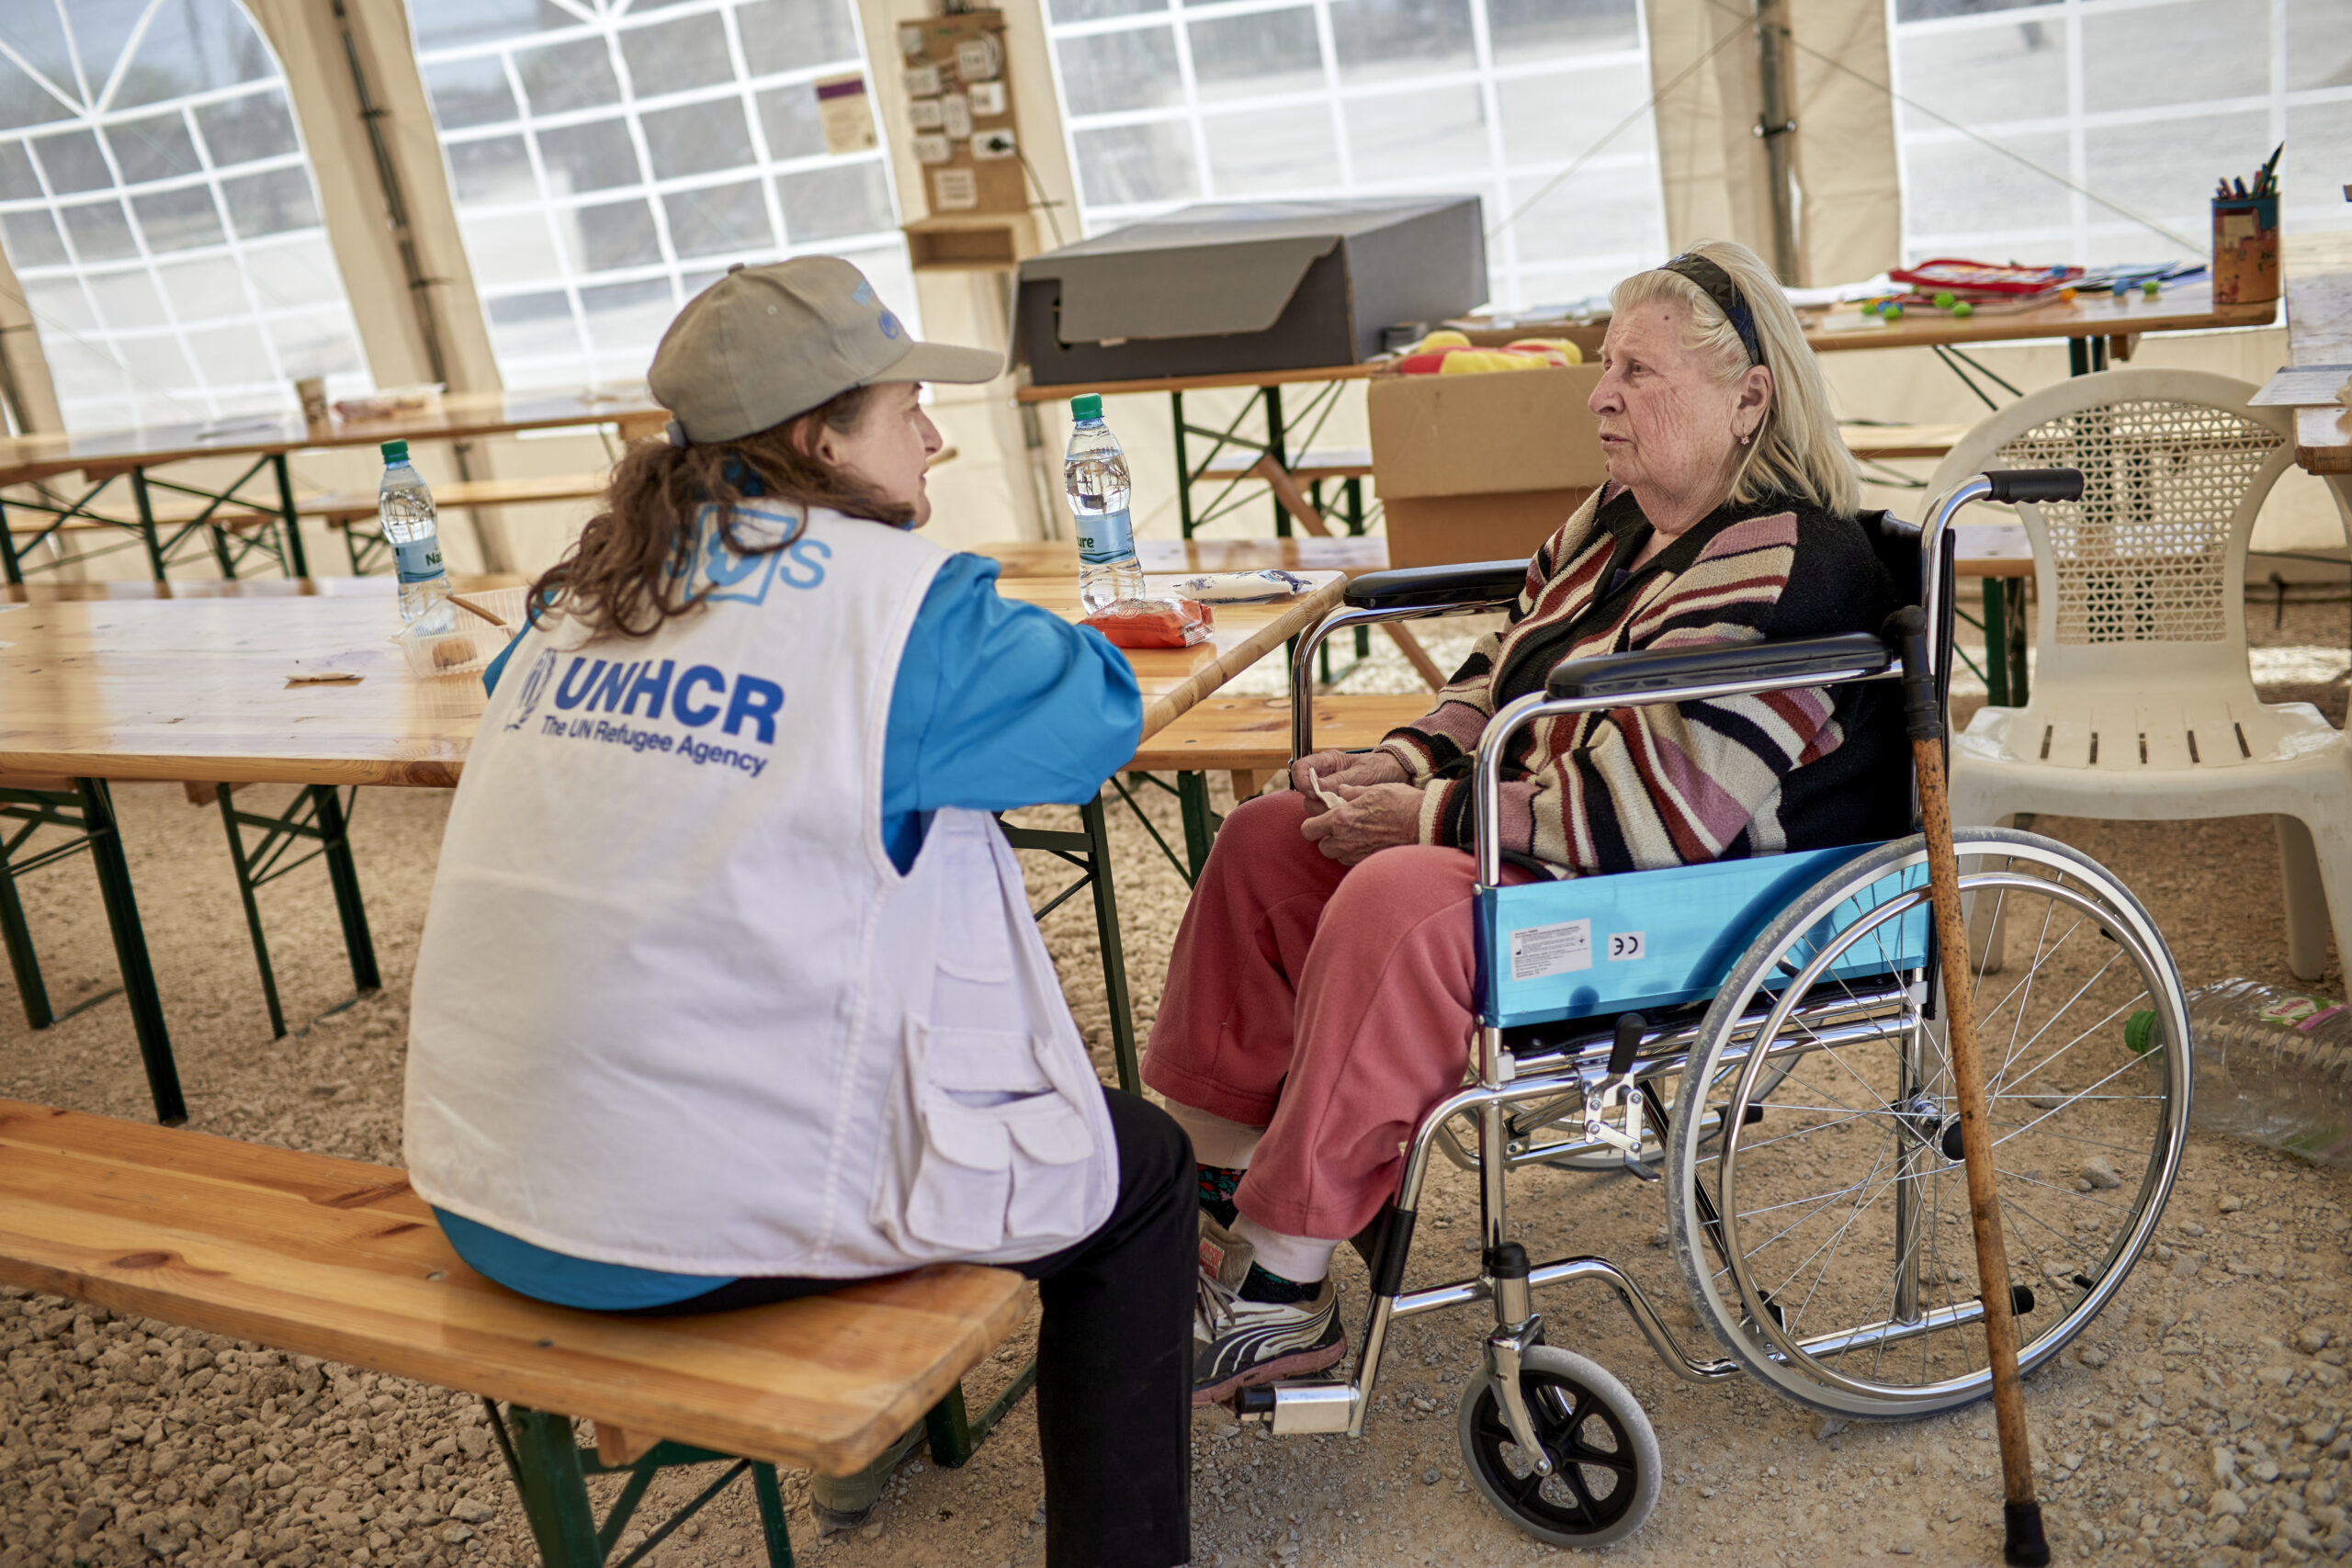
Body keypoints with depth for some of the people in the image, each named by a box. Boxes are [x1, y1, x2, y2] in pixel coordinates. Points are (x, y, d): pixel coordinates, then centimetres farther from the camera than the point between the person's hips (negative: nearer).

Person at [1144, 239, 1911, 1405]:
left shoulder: (1778, 574, -21)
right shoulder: (1621, 519, 10)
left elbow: (1653, 815, -29)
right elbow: (1504, 672, 21)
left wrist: (1432, 818, -22)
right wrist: (1404, 760, 2)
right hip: (1548, 847, 11)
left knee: (1397, 905, -34)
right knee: (1266, 842, 3)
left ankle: (1280, 1290, -22)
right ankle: (1216, 1187, 4)